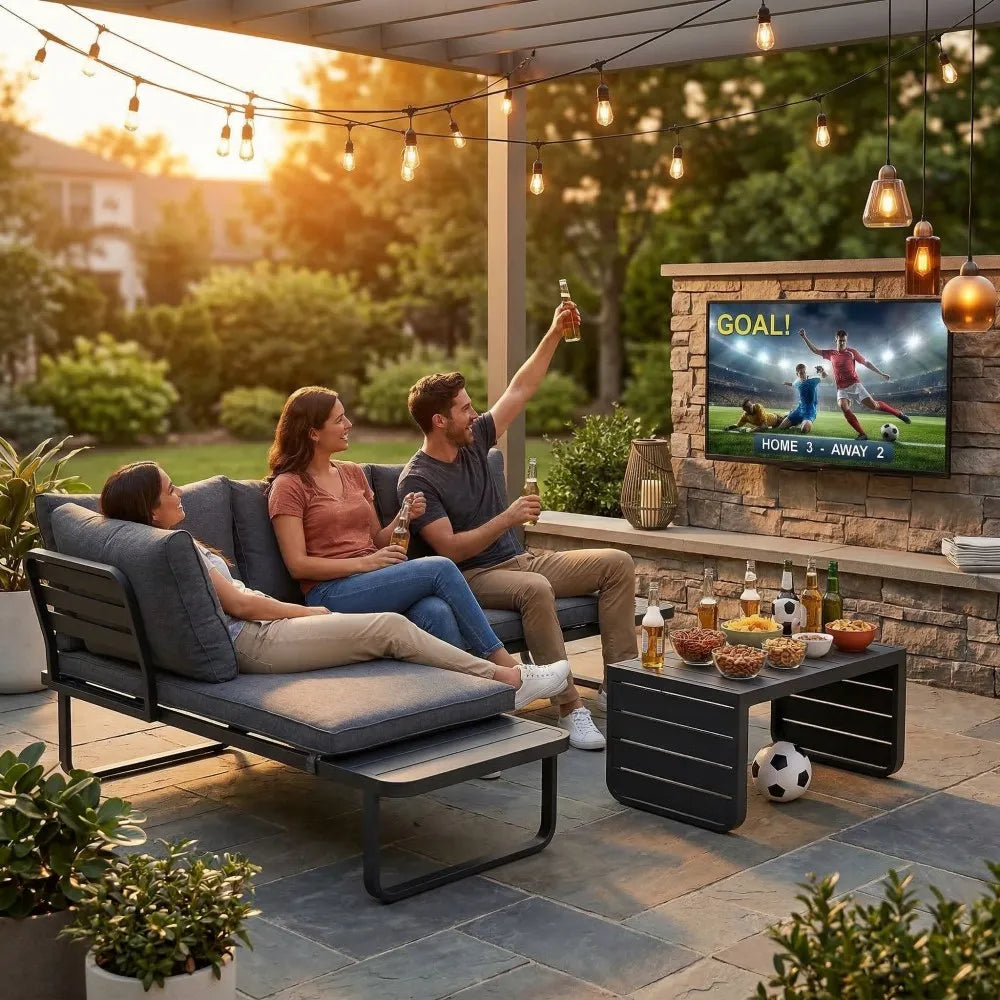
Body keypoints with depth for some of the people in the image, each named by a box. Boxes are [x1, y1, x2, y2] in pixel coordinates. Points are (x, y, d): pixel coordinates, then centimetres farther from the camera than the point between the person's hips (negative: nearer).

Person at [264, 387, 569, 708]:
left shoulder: (353, 473, 21)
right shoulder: (288, 486, 1)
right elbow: (298, 564, -8)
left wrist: (404, 516, 3)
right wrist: (365, 562, -14)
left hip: (376, 584, 6)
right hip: (331, 594, -6)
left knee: (437, 612, -30)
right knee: (439, 569, -25)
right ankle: (510, 672, -20)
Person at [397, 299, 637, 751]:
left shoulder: (473, 443, 8)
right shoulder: (418, 480, -13)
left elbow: (521, 390, 13)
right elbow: (449, 549, -20)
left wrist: (554, 333, 8)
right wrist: (508, 519, -27)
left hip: (519, 560, 8)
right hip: (473, 577, -8)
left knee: (617, 563, -6)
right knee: (536, 589, -41)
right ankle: (569, 707, -35)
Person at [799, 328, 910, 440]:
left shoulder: (852, 352, 5)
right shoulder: (831, 354, 12)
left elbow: (866, 363, 9)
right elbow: (815, 350, 16)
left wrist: (881, 373, 9)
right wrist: (804, 337, 7)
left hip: (855, 384, -2)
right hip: (841, 389, 2)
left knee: (873, 405, -13)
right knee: (843, 406, -28)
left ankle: (898, 413, 11)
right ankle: (862, 434, -29)